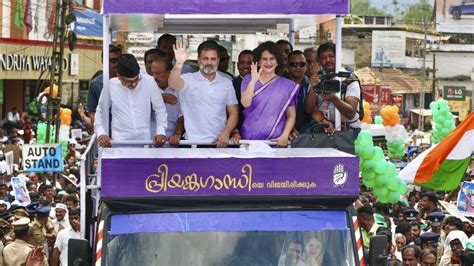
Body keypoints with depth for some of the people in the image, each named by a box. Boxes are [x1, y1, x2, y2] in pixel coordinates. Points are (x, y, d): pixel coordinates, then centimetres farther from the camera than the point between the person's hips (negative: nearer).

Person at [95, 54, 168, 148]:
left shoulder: (149, 82, -5)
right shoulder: (110, 86, -6)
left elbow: (160, 110, 5)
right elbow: (100, 112, 8)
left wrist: (161, 132, -7)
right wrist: (101, 133, -4)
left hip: (145, 140, 2)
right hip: (120, 142, -2)